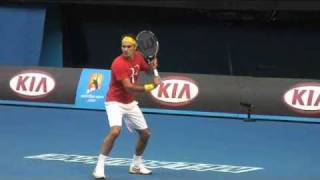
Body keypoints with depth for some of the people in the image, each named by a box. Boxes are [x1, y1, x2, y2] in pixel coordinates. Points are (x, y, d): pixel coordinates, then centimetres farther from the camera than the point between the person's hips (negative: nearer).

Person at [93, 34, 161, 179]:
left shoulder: (138, 56, -4)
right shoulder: (118, 64, -26)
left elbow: (147, 69, 18)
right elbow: (129, 87, -30)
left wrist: (152, 65, -7)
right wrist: (151, 86, -29)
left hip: (130, 103, 8)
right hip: (115, 102, -8)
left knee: (145, 134, 11)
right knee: (115, 131, -30)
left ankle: (136, 165, 31)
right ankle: (99, 167, -22)